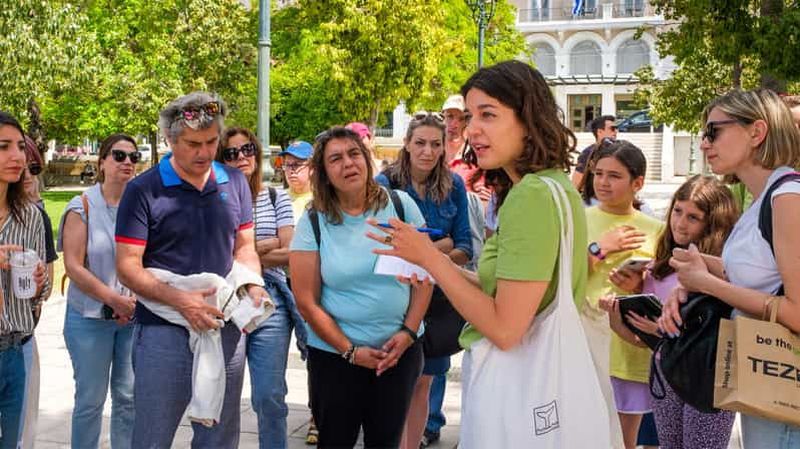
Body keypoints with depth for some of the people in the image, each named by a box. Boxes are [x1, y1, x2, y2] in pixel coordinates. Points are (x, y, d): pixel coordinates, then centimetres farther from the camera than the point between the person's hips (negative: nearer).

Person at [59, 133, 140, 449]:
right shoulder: (83, 206, -5)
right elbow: (73, 266, -10)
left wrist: (137, 300, -9)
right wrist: (114, 299, -16)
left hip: (135, 316, 3)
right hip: (91, 317, -2)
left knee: (130, 397, 6)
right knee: (91, 399, 4)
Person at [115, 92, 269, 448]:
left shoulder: (235, 183, 6)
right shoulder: (143, 190, -7)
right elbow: (127, 266, -10)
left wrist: (253, 285, -8)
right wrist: (180, 300, -23)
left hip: (227, 329, 4)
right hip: (164, 333, -4)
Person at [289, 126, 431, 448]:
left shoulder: (401, 205, -3)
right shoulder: (313, 223, -6)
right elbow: (307, 302, -6)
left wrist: (408, 332, -9)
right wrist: (350, 351, -10)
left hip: (400, 350, 1)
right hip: (335, 355, -1)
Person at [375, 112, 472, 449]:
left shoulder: (453, 186, 2)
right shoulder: (386, 183, -6)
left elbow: (464, 249, 2)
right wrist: (440, 245, -14)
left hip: (438, 295, 3)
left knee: (422, 382, 9)